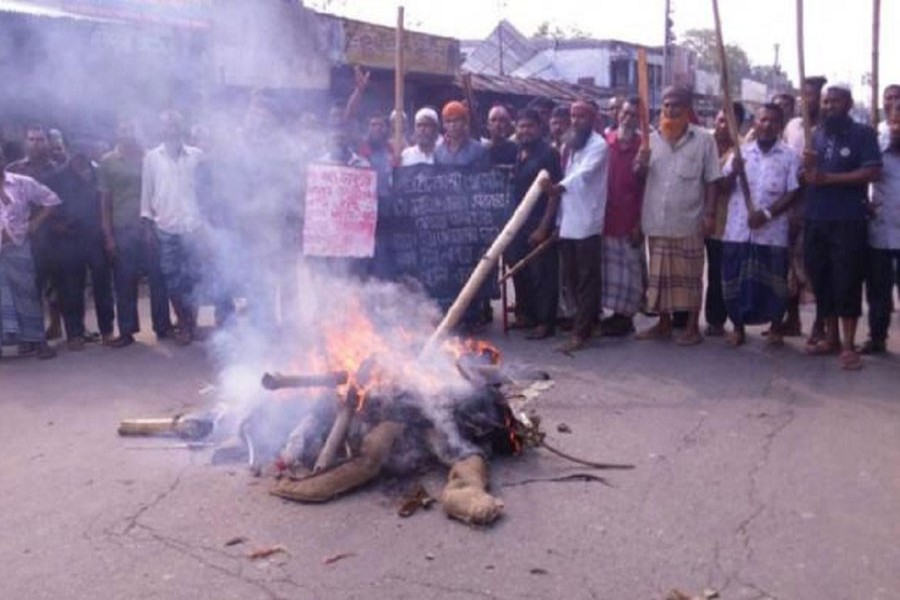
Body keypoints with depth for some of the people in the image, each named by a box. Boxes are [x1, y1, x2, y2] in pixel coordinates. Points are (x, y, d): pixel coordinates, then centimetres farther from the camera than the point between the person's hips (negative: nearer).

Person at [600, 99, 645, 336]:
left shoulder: (642, 146, -4)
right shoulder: (605, 142, 4)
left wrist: (640, 222, -10)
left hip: (630, 221, -3)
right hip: (606, 218, 4)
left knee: (629, 270, 3)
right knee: (609, 269, 10)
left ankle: (625, 316, 13)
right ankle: (616, 313, 22)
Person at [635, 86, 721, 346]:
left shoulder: (703, 139, -2)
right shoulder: (653, 138, 8)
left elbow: (711, 180, -3)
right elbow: (639, 177, 9)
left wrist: (709, 213, -10)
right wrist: (641, 164, -13)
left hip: (689, 220, -4)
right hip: (658, 220, 4)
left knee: (689, 275, 4)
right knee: (660, 274, 11)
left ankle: (692, 327, 13)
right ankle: (664, 323, 22)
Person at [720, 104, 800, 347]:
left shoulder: (789, 157, 1)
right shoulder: (740, 152, 8)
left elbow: (792, 194, -4)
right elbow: (723, 188, 7)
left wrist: (767, 213, -17)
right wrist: (734, 173, -13)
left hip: (772, 232, -2)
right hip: (738, 230, 2)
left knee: (773, 283, 5)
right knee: (734, 281, 5)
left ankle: (775, 329, 22)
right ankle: (738, 328, 20)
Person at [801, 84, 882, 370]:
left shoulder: (863, 133, -2)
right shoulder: (816, 135, 14)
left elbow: (872, 172, -12)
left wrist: (828, 178, -16)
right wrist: (808, 168, -8)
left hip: (849, 221, -5)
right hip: (816, 219, 5)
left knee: (847, 282, -3)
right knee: (821, 279, 9)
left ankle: (848, 345, 4)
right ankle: (831, 337, 22)